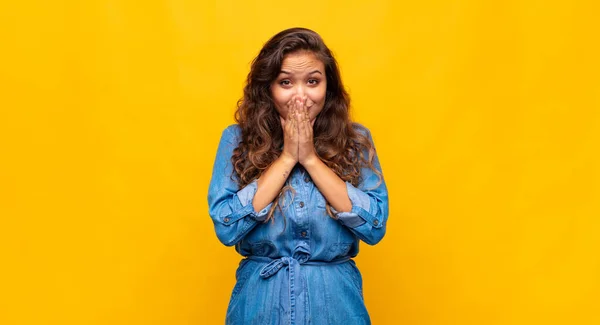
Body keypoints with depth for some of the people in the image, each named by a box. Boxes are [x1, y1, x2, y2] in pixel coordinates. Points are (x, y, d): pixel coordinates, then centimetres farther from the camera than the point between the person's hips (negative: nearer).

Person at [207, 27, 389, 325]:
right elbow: (226, 228, -14)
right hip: (261, 298, 0)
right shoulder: (237, 140, -4)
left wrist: (311, 158, -16)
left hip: (336, 299, 1)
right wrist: (287, 157, -15)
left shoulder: (355, 141, -3)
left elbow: (375, 227, -12)